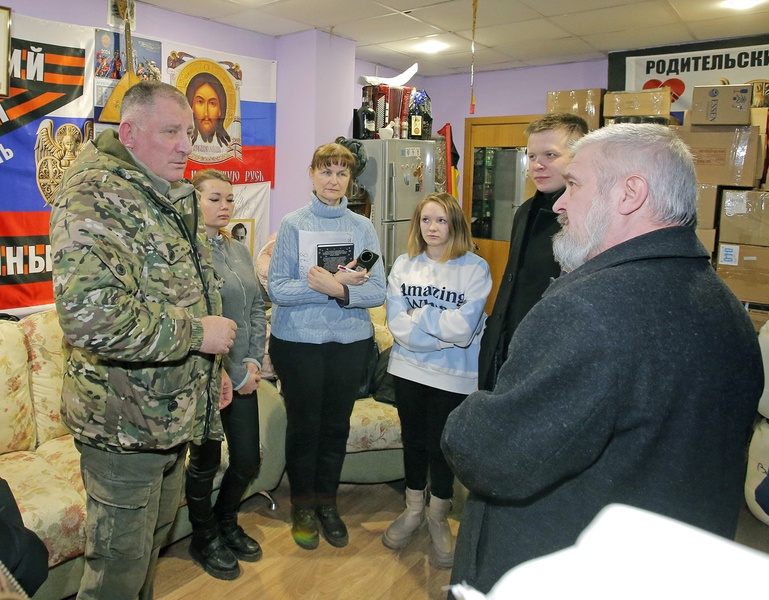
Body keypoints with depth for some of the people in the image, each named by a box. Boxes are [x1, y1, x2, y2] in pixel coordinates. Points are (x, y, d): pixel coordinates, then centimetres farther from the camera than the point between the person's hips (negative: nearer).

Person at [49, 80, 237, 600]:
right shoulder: (95, 196, -20)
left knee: (155, 536, 26)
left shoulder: (172, 197, 12)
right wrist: (195, 333, -23)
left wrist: (210, 368, 19)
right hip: (125, 424, -9)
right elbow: (88, 314, -34)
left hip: (171, 414, 9)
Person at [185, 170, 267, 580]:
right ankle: (204, 540, 35)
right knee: (206, 463, 11)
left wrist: (254, 361, -2)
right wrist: (233, 376, -14)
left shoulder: (239, 251, 9)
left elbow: (257, 309, 10)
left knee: (247, 460, 14)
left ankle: (226, 523, 41)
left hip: (244, 374, 7)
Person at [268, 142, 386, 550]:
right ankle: (303, 506, 32)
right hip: (298, 341, -2)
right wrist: (340, 284, -20)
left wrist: (335, 289, -21)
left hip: (351, 341, 2)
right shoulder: (292, 224, -4)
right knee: (303, 424, 11)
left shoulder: (363, 228, 2)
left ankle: (327, 502, 34)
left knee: (337, 425, 13)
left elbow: (378, 291, -5)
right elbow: (277, 288, -14)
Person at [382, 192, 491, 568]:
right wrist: (445, 335, -16)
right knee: (413, 441, 16)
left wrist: (418, 315, -12)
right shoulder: (403, 266, 2)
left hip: (454, 377, -3)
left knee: (440, 446, 9)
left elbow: (463, 327, -17)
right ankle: (413, 511, 38)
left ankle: (438, 519, 33)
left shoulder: (474, 268, -8)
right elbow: (397, 324, -8)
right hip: (408, 369, 3)